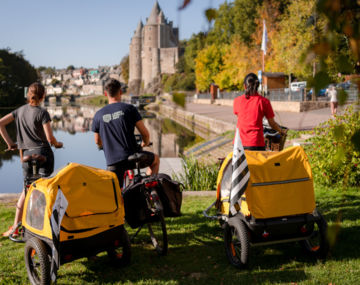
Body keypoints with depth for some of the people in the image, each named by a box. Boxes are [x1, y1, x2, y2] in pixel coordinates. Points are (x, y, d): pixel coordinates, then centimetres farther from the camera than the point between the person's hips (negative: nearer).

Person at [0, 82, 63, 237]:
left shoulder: (20, 110, 8)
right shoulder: (42, 112, -9)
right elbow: (50, 138, -12)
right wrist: (57, 144, 10)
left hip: (27, 155, 5)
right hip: (43, 153, -5)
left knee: (27, 189, 16)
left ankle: (16, 226, 15)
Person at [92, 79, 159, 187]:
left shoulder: (98, 115, 7)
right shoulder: (129, 109, -1)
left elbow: (98, 142, 20)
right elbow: (145, 133, 1)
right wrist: (145, 143, 25)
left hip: (112, 162, 2)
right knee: (156, 160, 26)